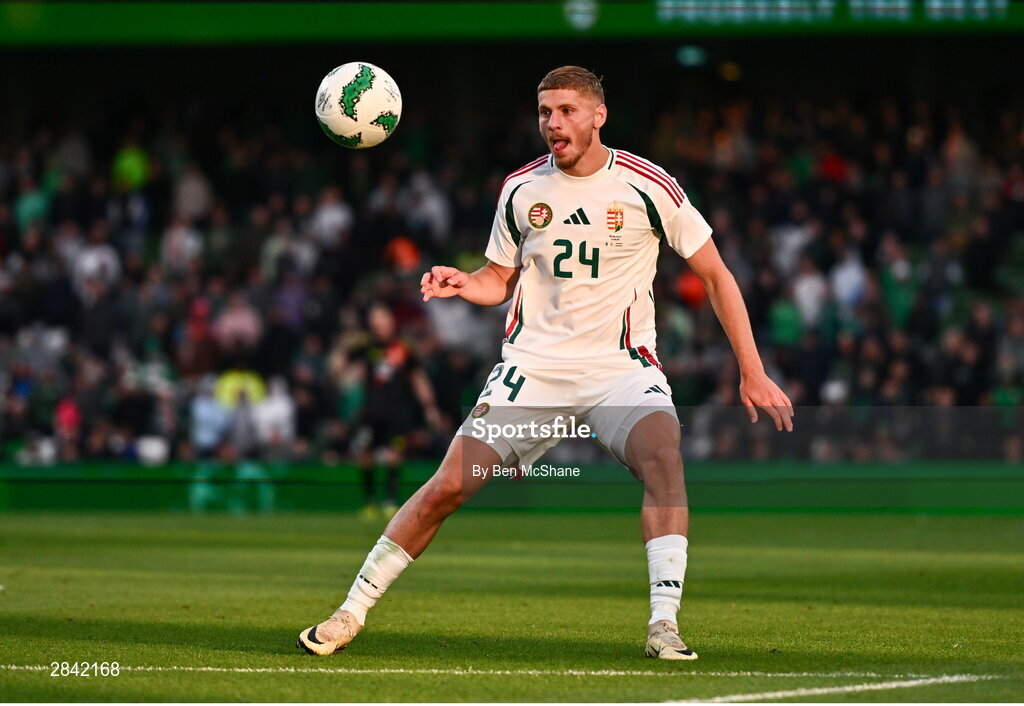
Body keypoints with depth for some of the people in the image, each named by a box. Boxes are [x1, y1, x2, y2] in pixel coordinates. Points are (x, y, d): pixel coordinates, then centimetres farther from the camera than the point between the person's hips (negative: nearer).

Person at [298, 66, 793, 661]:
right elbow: (501, 280, 17)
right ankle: (352, 611, 6)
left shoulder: (648, 186, -6)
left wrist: (752, 373, -2)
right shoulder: (521, 189, 2)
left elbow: (716, 275, 2)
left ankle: (664, 626, -31)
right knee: (449, 485, -8)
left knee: (664, 457, -32)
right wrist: (463, 284, -8)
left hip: (622, 364, -2)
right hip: (533, 365, 2)